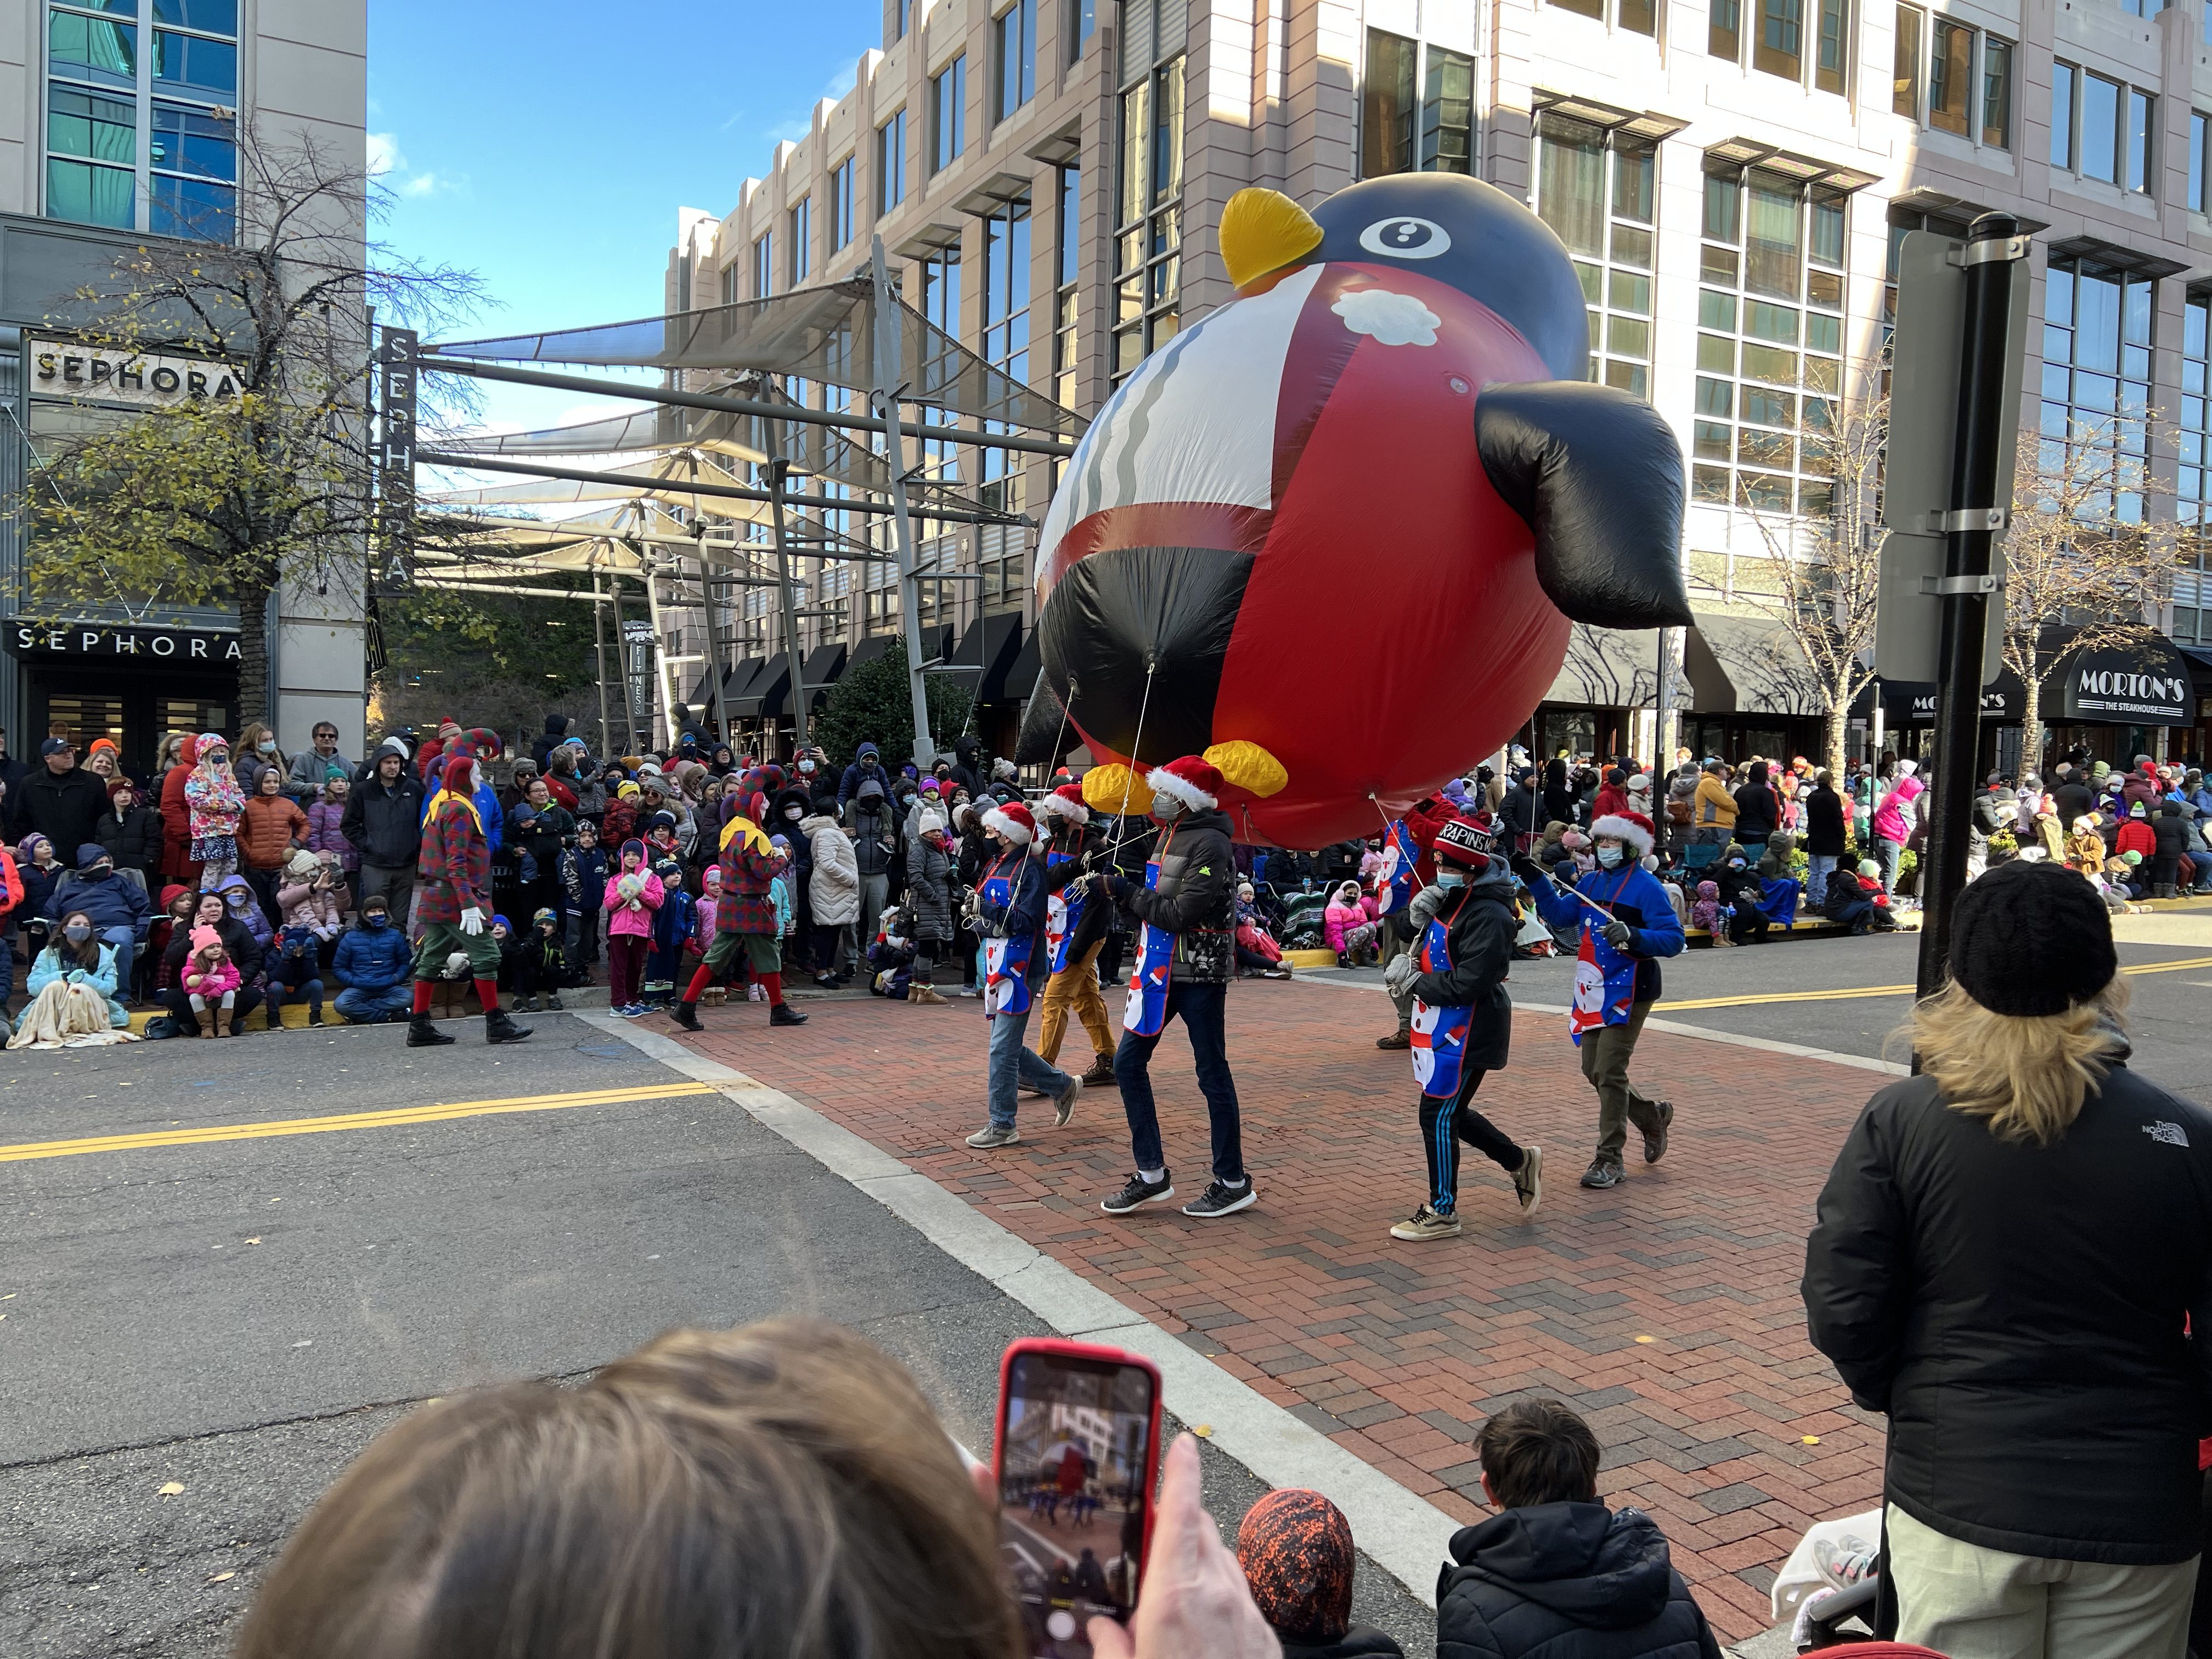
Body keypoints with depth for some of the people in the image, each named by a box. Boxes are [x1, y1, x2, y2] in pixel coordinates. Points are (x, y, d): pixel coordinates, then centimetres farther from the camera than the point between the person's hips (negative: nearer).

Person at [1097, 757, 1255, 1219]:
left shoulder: (1210, 845, -17)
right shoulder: (1169, 835, 12)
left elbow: (1180, 915, -24)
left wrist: (1126, 892, -14)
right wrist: (1112, 885, -2)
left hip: (1198, 974, -9)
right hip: (1161, 970, 9)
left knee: (1212, 1075, 1)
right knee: (1128, 1062, 7)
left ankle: (1233, 1182, 14)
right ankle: (1152, 1175, 17)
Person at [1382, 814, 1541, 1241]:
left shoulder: (1488, 916, -22)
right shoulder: (1451, 899, 8)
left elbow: (1467, 984, -26)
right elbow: (1430, 947, 18)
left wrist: (1413, 981, -15)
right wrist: (1420, 917, -3)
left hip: (1467, 1032, -10)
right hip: (1443, 1025, 10)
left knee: (1439, 1116, -2)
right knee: (1449, 1112, 18)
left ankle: (1443, 1213, 12)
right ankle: (1520, 1161, 36)